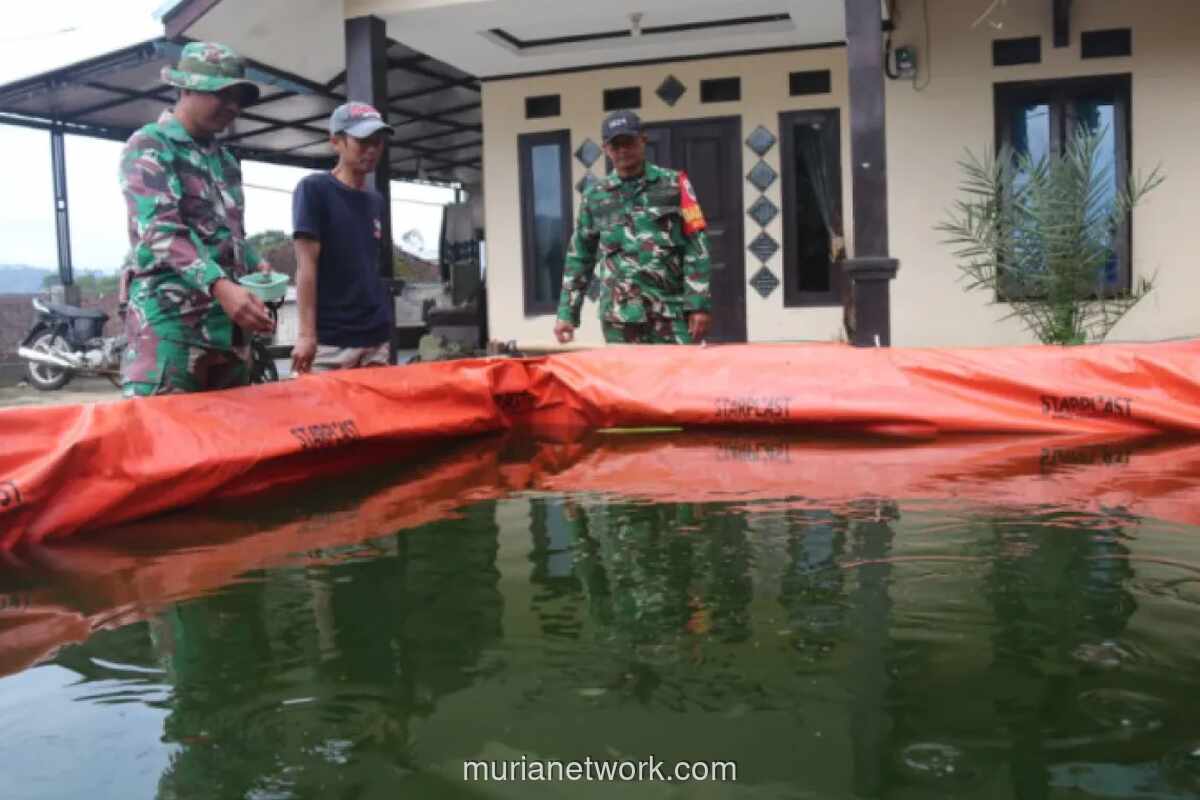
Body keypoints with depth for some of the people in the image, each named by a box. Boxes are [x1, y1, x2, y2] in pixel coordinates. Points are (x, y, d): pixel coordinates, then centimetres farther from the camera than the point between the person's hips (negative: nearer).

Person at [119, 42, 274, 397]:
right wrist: (220, 286, -31)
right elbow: (160, 231, -17)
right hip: (170, 320, -8)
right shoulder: (149, 146, -3)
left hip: (229, 321, 8)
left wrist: (256, 265, 5)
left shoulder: (225, 160, 21)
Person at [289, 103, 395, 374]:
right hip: (330, 340, -6)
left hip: (376, 336, 6)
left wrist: (385, 326, 14)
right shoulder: (314, 189, -3)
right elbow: (306, 265, -10)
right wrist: (307, 334, -15)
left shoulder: (377, 201, 15)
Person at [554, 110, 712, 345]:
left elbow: (696, 248, 1)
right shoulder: (595, 197, 11)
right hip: (619, 316, 1)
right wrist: (567, 314, 9)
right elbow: (579, 258, 15)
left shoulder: (673, 184, 6)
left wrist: (699, 304, -7)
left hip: (672, 310, -1)